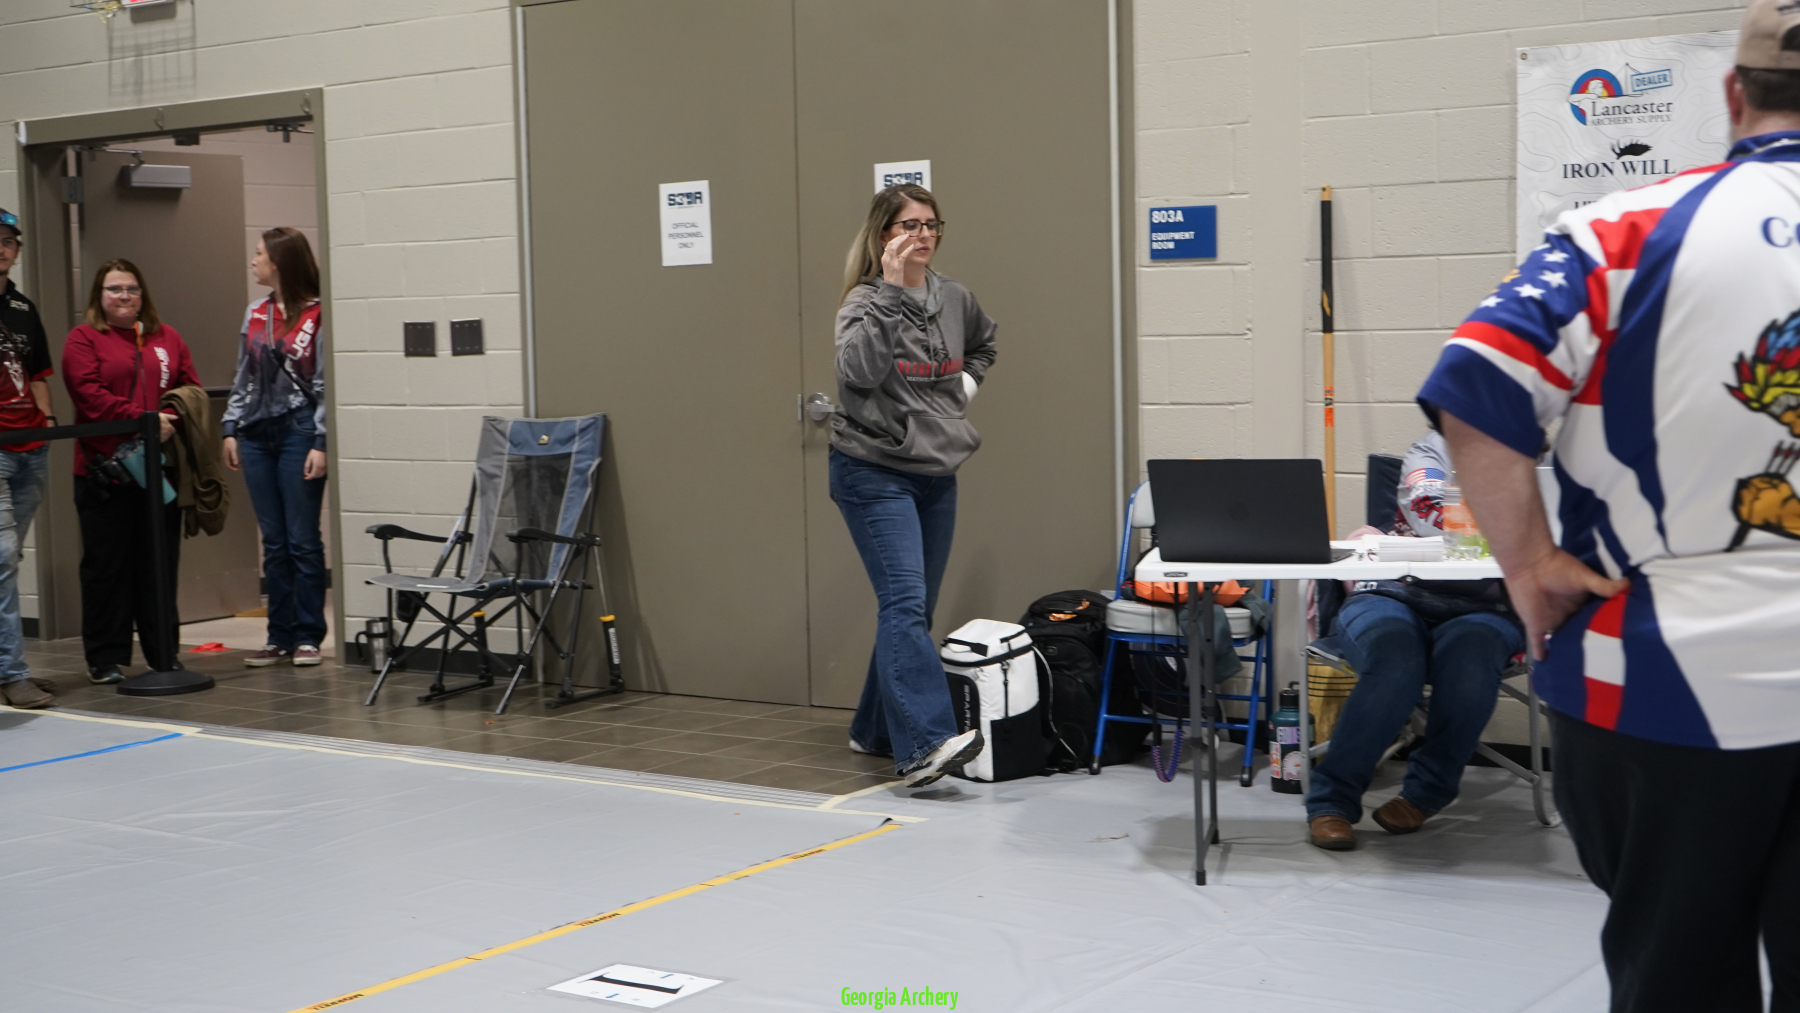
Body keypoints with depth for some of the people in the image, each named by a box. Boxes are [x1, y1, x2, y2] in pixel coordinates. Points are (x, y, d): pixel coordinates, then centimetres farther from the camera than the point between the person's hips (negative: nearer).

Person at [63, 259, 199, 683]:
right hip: (105, 473, -4)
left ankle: (164, 655, 14)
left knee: (160, 564, 7)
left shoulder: (166, 338, 17)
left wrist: (174, 419, -9)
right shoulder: (83, 340, 2)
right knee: (107, 565, 1)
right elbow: (92, 398, -11)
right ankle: (107, 660, 8)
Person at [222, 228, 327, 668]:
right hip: (256, 436, 6)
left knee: (303, 541, -1)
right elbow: (242, 378, 18)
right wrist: (231, 429, 12)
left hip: (298, 434, -6)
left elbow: (326, 384, -9)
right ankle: (280, 636, 14)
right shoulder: (255, 315, 13)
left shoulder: (316, 316, -7)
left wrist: (321, 443, -13)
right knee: (273, 543, 9)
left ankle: (307, 636, 6)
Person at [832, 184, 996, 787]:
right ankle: (924, 743, -27)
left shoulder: (953, 299, 8)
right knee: (905, 603, -19)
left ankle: (876, 731, 26)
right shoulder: (865, 301, -10)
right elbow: (858, 370, -28)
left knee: (912, 609, 12)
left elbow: (983, 344, 30)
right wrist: (891, 290, -27)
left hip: (937, 477, 7)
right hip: (874, 473, -7)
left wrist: (966, 386, 12)